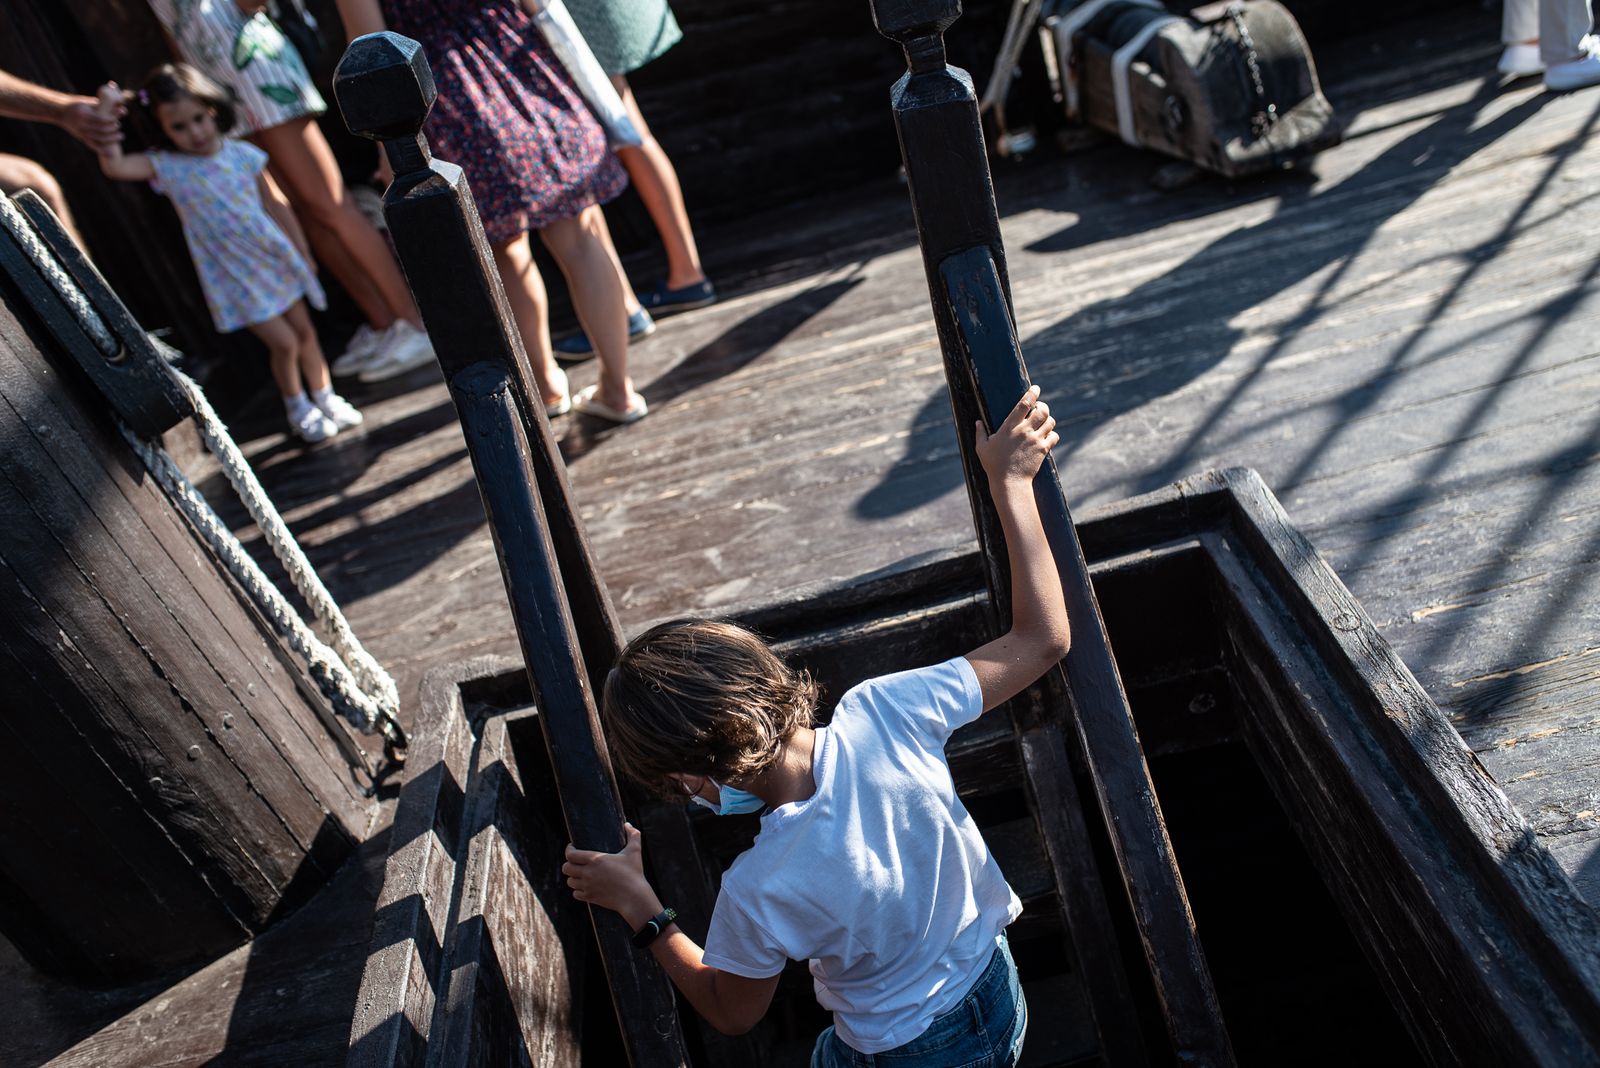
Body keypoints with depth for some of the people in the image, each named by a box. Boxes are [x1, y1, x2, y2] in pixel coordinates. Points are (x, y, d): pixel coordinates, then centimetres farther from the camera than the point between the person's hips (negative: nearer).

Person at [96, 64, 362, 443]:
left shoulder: (242, 154, -3)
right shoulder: (166, 166, -9)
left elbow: (275, 206, 4)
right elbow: (114, 165, -24)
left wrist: (303, 253, 8)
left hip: (276, 259, 3)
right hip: (234, 278, -3)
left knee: (305, 332, 11)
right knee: (283, 343, -5)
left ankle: (326, 399, 31)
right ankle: (298, 409, 18)